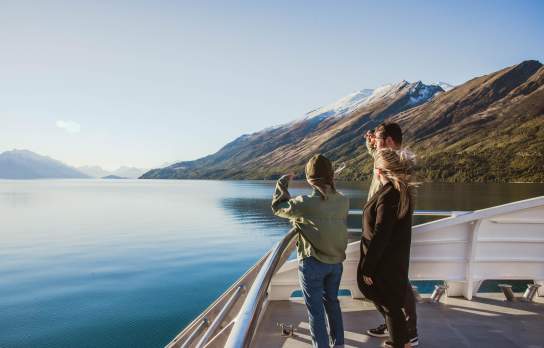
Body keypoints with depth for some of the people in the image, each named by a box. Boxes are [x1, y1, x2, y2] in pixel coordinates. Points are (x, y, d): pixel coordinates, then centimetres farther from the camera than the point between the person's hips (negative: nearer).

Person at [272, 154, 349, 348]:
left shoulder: (305, 203, -21)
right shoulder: (343, 201, -7)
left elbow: (278, 208, -6)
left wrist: (282, 184, 8)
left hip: (312, 264, -5)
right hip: (336, 262, 6)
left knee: (315, 309, 10)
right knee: (332, 302, 24)